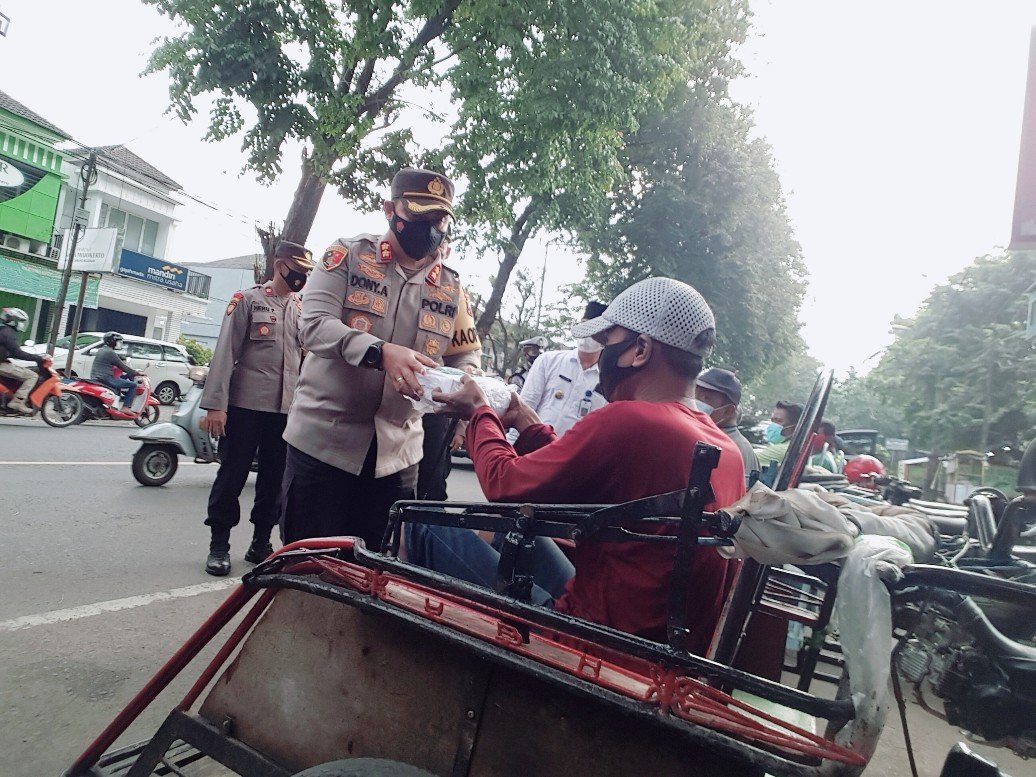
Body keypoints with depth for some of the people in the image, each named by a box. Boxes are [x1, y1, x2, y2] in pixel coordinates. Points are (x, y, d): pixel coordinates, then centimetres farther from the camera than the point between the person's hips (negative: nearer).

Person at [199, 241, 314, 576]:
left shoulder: (303, 308, 14)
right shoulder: (248, 299, -1)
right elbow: (225, 353, -7)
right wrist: (215, 404, -14)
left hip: (287, 408, 5)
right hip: (245, 405, -5)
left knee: (274, 478, 10)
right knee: (232, 474, 2)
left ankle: (261, 543, 22)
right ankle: (218, 545, 14)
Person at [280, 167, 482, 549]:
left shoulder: (451, 287, 7)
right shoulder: (348, 254, -3)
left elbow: (466, 356, 10)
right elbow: (316, 325, -15)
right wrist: (381, 352, -33)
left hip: (396, 454, 4)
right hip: (323, 440, -3)